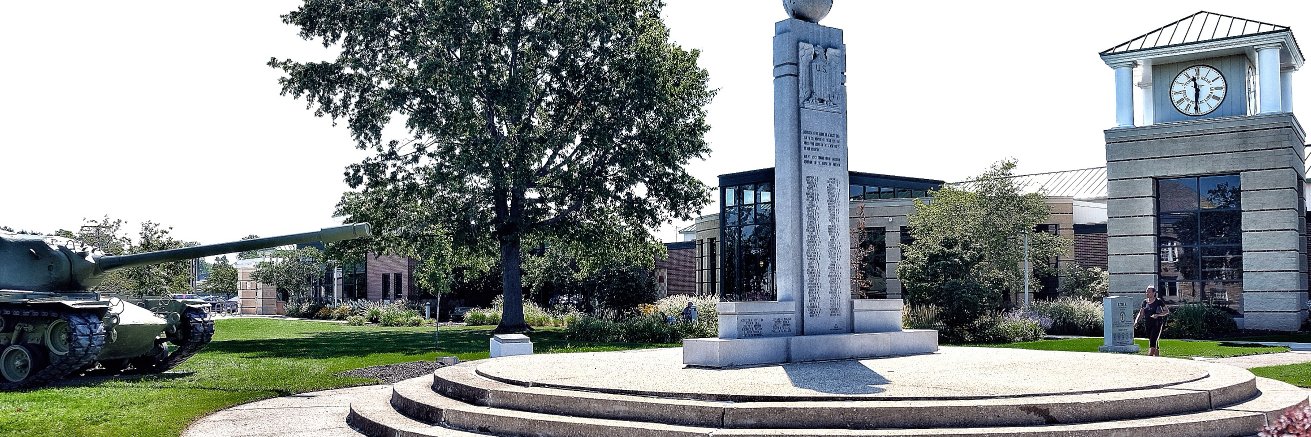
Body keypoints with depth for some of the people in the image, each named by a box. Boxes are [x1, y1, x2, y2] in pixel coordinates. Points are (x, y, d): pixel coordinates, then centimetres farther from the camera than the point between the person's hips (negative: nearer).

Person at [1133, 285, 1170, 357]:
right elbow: (1141, 313, 12)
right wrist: (1136, 320, -5)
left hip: (1156, 324, -6)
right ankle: (1157, 356, 23)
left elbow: (1167, 311, -3)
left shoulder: (1158, 301, -6)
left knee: (1152, 342, -16)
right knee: (1154, 343, 13)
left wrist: (1158, 315, -19)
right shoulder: (1145, 302, 9)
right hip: (1148, 324, 6)